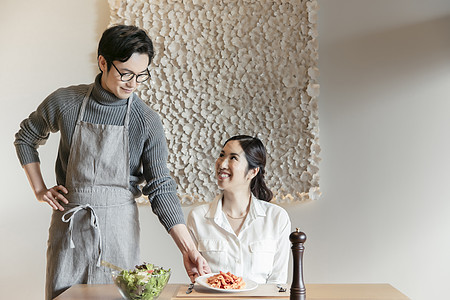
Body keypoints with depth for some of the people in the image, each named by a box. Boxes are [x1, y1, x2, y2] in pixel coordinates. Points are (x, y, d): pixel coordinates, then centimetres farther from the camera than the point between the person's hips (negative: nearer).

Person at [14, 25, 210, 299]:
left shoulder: (148, 121, -7)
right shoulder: (65, 102, -4)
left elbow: (160, 188, -9)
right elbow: (26, 138, 16)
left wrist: (189, 249, -17)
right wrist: (39, 189, 6)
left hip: (118, 226, -1)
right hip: (69, 223, 1)